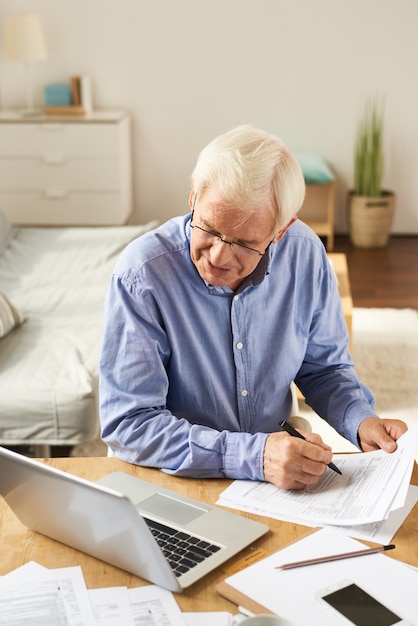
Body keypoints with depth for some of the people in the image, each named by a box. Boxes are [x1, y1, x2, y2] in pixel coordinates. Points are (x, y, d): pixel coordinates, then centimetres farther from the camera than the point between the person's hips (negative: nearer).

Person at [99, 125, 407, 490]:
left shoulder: (305, 255, -7)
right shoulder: (142, 275, -20)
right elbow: (127, 425, -21)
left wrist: (362, 421, -12)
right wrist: (254, 455, -30)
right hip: (178, 478, -3)